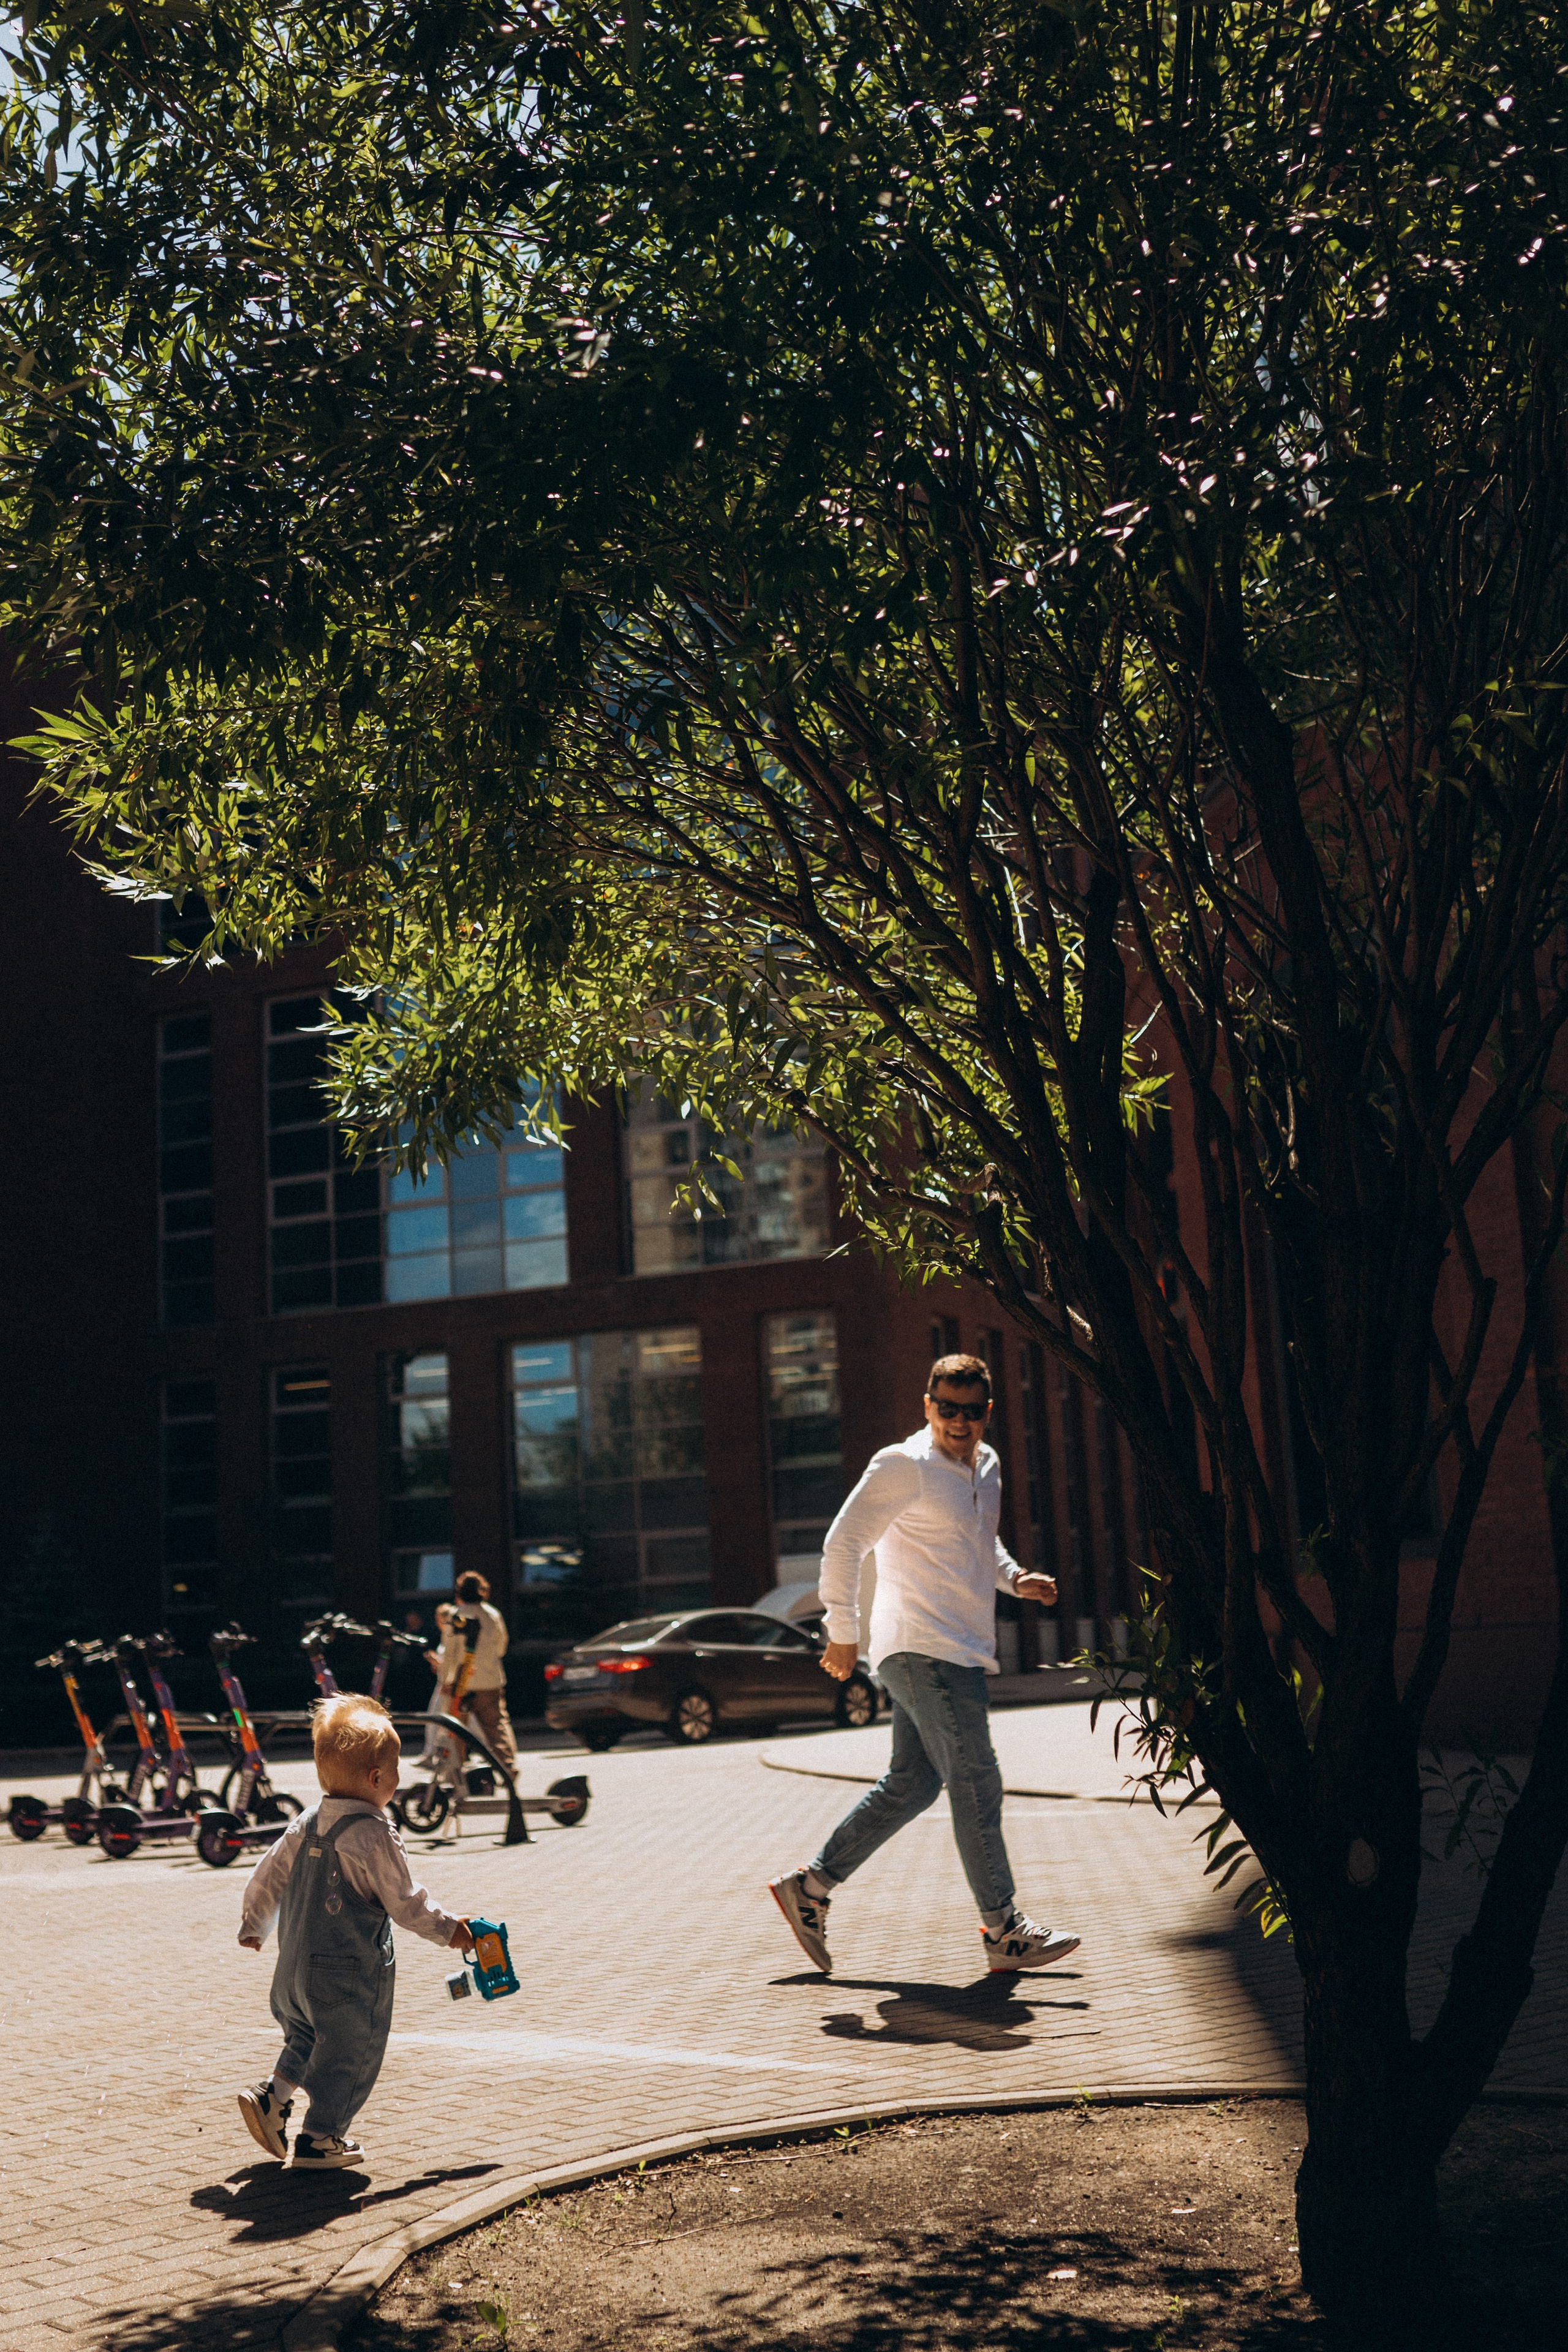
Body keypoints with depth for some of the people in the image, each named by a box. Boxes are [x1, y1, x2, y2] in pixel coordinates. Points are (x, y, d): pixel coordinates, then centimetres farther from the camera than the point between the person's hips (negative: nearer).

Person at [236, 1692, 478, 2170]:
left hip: (296, 1966, 7)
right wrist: (448, 1931, 1)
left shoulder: (304, 1825, 3)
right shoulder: (374, 1836, -19)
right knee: (350, 2055, 7)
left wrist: (253, 1925, 30)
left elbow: (267, 1876, 12)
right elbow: (404, 1902, -15)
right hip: (351, 1974, -7)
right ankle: (319, 2140, 13)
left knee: (309, 2040, 27)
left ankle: (271, 2096, 13)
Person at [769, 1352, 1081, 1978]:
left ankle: (810, 1885, 19)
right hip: (922, 1650, -9)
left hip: (961, 1653, 9)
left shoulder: (986, 1467, 14)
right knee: (976, 1782, -7)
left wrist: (1014, 1577, 10)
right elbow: (844, 1544, -11)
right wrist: (842, 1633, -12)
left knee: (911, 1784, 11)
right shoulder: (903, 1466, -11)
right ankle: (1004, 1930, 2)